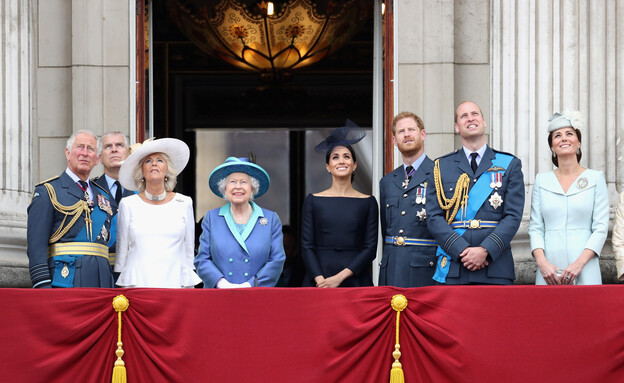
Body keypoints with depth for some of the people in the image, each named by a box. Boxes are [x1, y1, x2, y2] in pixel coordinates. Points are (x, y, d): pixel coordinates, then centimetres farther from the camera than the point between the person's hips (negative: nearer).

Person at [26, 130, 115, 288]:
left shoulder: (104, 196, 21)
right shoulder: (46, 192, 3)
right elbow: (36, 243, -6)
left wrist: (116, 287, 14)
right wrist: (43, 285, -16)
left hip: (101, 281, 5)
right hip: (65, 280, -5)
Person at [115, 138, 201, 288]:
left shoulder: (184, 203, 7)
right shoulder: (128, 205, 6)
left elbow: (189, 251, 12)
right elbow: (121, 251, 11)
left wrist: (189, 286, 9)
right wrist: (122, 286, 10)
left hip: (175, 282, 0)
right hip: (137, 283, 0)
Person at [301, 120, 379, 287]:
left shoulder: (368, 202, 6)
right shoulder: (313, 201, 6)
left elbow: (370, 248, 0)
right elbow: (306, 247, 2)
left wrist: (340, 277, -11)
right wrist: (320, 279, -13)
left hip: (355, 279, 0)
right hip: (318, 282, 0)